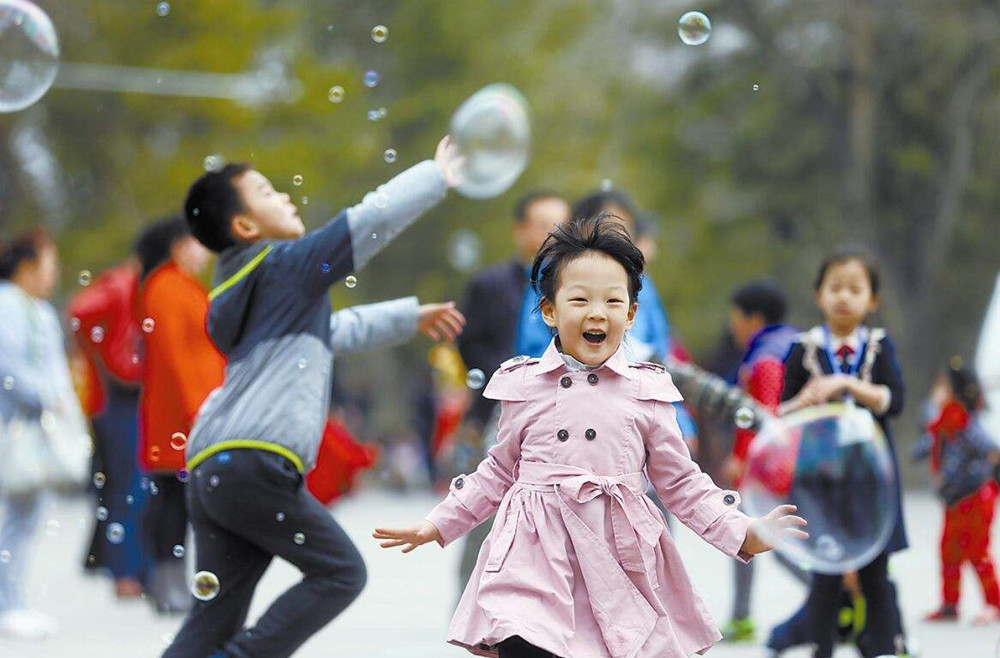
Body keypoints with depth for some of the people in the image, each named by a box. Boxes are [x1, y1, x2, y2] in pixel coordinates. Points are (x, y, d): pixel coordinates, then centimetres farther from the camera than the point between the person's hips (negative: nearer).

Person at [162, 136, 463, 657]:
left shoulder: (236, 292, 27)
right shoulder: (285, 266, 1)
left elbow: (325, 332, 40)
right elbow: (374, 218, -1)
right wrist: (435, 176, 14)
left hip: (212, 472, 9)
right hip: (255, 462, -9)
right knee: (340, 572, 1)